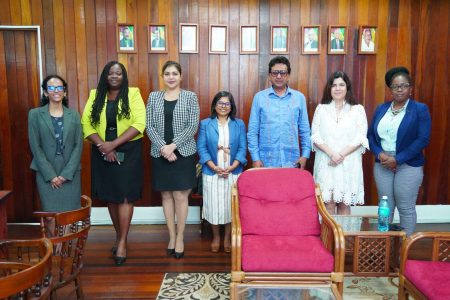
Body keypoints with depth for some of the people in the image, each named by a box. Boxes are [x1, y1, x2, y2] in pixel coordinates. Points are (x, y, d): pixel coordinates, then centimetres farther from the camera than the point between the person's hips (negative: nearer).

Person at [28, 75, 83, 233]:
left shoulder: (74, 115, 8)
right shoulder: (35, 114, 2)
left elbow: (78, 145, 2)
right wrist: (50, 174, -10)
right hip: (46, 173, -1)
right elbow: (35, 147, -3)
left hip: (70, 173, 2)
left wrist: (66, 173, -8)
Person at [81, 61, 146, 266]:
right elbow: (86, 124, -1)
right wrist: (103, 146, -15)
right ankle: (119, 235, 26)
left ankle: (122, 241, 4)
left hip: (128, 152, -3)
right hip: (103, 153, 3)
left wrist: (114, 144, -18)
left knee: (125, 196, -4)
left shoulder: (133, 94, -2)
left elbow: (139, 124, -12)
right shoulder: (95, 96, 6)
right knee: (110, 196, 10)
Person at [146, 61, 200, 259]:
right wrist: (163, 147, -12)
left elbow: (193, 126, -7)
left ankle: (180, 238, 13)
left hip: (183, 153, -2)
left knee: (180, 196, -1)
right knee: (166, 195, 8)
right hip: (160, 154, 2)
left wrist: (173, 146, -15)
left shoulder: (190, 97, 0)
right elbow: (149, 126, 1)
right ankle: (172, 237, 20)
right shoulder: (153, 97, 6)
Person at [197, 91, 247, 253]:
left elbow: (242, 148, 0)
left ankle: (227, 238, 21)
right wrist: (214, 167, -14)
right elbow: (201, 148, -3)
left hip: (233, 172, 1)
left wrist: (232, 167, -14)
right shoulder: (205, 124, 3)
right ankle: (216, 237, 23)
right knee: (213, 205, 3)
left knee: (231, 205, 4)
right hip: (212, 172, -1)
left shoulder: (239, 124, 5)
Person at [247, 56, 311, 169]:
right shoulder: (259, 97, 1)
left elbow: (305, 130, 9)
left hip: (291, 161, 1)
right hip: (266, 161, -1)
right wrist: (255, 158, -4)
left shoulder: (299, 97, 5)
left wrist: (305, 155, 2)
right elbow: (252, 131, 1)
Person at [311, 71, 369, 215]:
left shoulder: (358, 109, 5)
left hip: (349, 164, 0)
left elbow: (361, 137, -2)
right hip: (326, 163, 0)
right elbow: (315, 136, 1)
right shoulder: (321, 108, 8)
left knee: (344, 203, 3)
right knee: (328, 203, -1)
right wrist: (331, 153, -14)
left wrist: (342, 154, -14)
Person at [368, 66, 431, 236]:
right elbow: (370, 134, 8)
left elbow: (423, 139, -11)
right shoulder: (381, 109, 9)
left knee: (406, 209, 4)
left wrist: (398, 159, -17)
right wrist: (380, 154, -11)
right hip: (382, 164, 4)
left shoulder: (420, 109, -3)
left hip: (409, 166, -3)